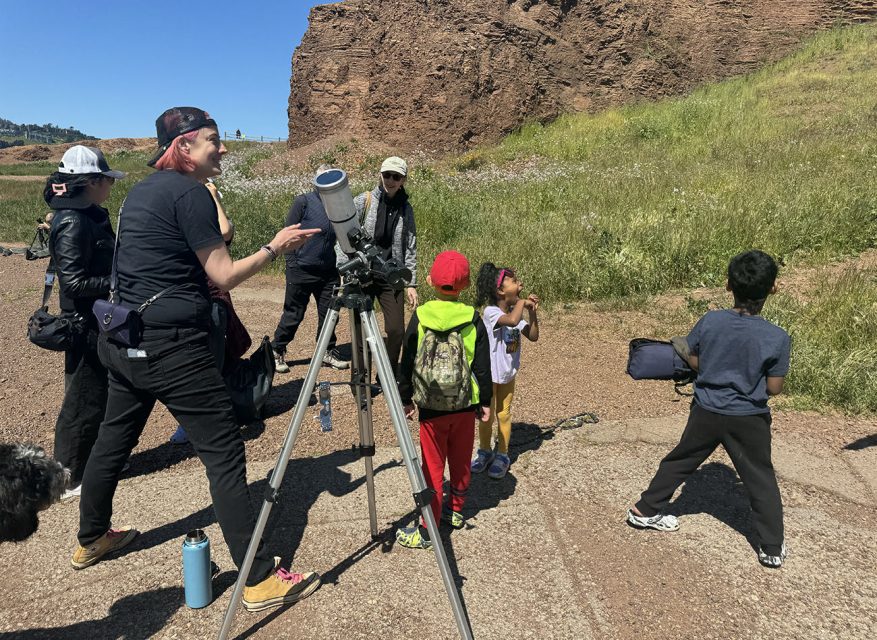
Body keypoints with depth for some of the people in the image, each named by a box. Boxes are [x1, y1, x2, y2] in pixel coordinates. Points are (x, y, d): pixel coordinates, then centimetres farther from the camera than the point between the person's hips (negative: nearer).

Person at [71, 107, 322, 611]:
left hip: (123, 341, 10)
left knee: (114, 439, 23)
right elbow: (225, 276, -12)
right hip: (171, 346, -10)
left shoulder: (141, 190, 15)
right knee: (225, 453, -6)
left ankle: (92, 540, 43)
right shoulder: (189, 191, -12)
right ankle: (261, 579, 0)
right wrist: (276, 247, -3)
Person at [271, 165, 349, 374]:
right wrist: (292, 263, -8)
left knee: (329, 313, 10)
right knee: (293, 315, 3)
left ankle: (328, 352, 24)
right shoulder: (303, 201, -5)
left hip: (328, 272, 5)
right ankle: (277, 352, 18)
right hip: (301, 270, -5)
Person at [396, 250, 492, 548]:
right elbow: (483, 366, 0)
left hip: (431, 405, -2)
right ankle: (456, 511, 37)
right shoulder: (473, 319, -5)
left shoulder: (420, 317, -7)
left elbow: (407, 363, -1)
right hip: (466, 403, 2)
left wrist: (406, 398, 10)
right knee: (461, 462, 19)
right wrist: (485, 401, 11)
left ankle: (427, 530, 12)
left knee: (433, 467, 6)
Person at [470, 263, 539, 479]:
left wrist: (532, 313, -11)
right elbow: (511, 320, -42)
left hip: (508, 374, 6)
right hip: (489, 374, -6)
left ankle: (502, 455, 26)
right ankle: (485, 452, 29)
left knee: (504, 414, 14)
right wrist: (522, 302, -25)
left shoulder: (515, 313, 0)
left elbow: (533, 336, 0)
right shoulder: (490, 312, -23)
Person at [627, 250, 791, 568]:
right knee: (761, 480, 14)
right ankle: (772, 548, 23)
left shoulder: (709, 321, -12)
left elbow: (692, 362, 1)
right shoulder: (777, 338, -16)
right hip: (749, 419, -2)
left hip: (706, 411, 2)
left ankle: (645, 509, 30)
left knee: (681, 461, 18)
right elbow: (774, 388, -9)